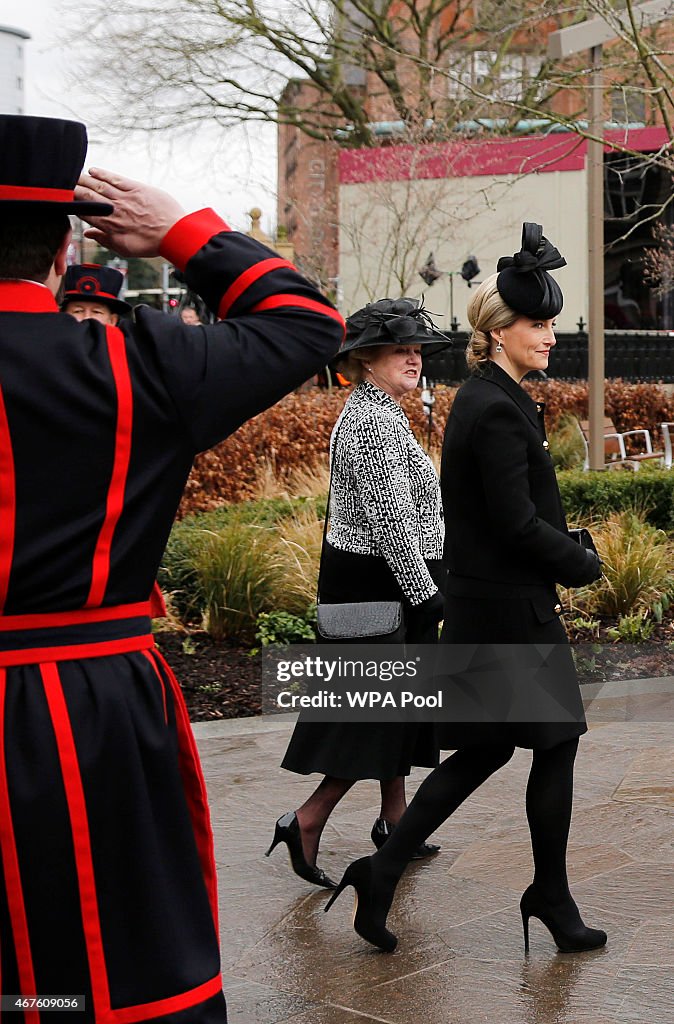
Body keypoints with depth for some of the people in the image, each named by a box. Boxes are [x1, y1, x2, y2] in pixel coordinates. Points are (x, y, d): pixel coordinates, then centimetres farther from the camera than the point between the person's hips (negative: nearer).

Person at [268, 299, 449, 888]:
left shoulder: (371, 413, 14)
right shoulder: (376, 422, -19)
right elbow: (390, 519, -24)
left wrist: (426, 586, 25)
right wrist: (426, 594, -21)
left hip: (376, 582, 11)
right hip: (382, 583, -11)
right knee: (382, 705, -6)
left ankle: (394, 819, 27)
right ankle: (307, 821, -4)